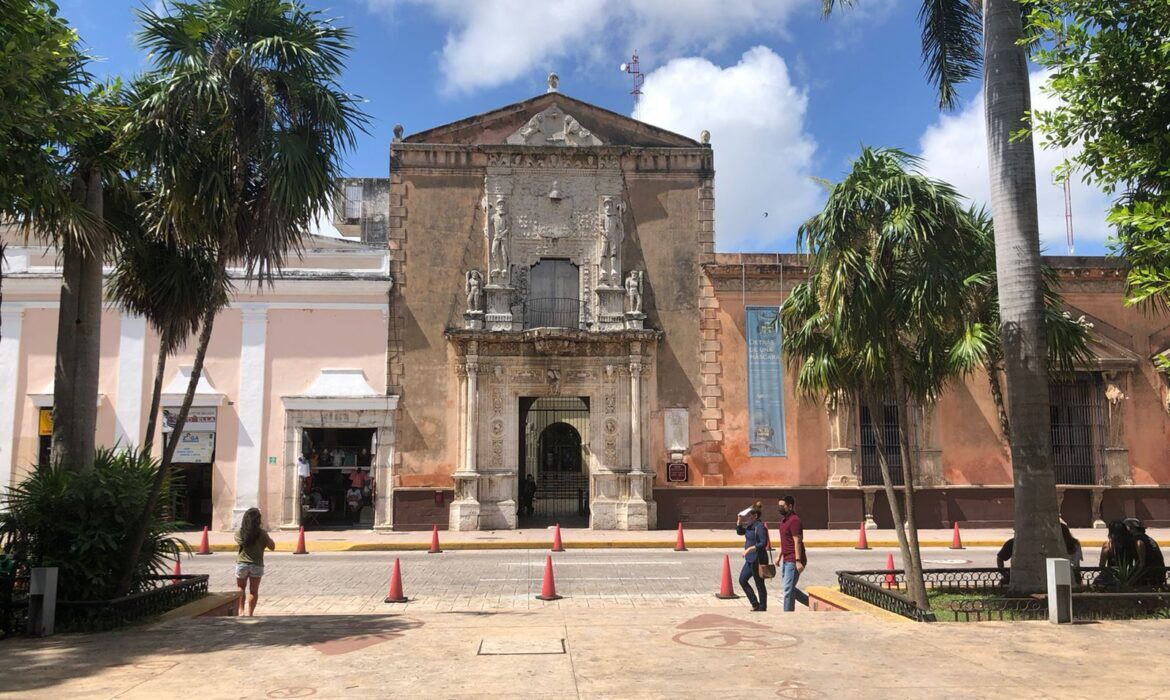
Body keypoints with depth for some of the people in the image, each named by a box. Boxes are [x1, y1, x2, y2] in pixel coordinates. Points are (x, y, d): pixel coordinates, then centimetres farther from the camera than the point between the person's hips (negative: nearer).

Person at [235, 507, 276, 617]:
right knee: (253, 591, 10)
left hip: (241, 564, 1)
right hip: (257, 565, -1)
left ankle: (240, 611, 8)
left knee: (240, 588, 19)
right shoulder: (262, 533, -12)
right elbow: (272, 547, -3)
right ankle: (250, 614, 13)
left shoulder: (239, 533, -6)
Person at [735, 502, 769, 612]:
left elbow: (763, 543, -22)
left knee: (759, 584, 1)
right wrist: (739, 520, 7)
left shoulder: (760, 526, -17)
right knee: (742, 580, 14)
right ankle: (756, 605, 21)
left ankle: (762, 608, 13)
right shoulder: (750, 526, 10)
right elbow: (739, 532, 21)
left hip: (758, 559, -10)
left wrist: (750, 548, -27)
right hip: (750, 559, 10)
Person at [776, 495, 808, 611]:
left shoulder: (794, 520, -16)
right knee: (789, 588, 15)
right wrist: (779, 557, 23)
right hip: (786, 560, 10)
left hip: (793, 561, -10)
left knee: (788, 589, -5)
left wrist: (798, 561, -25)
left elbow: (797, 542, -21)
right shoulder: (784, 519, 15)